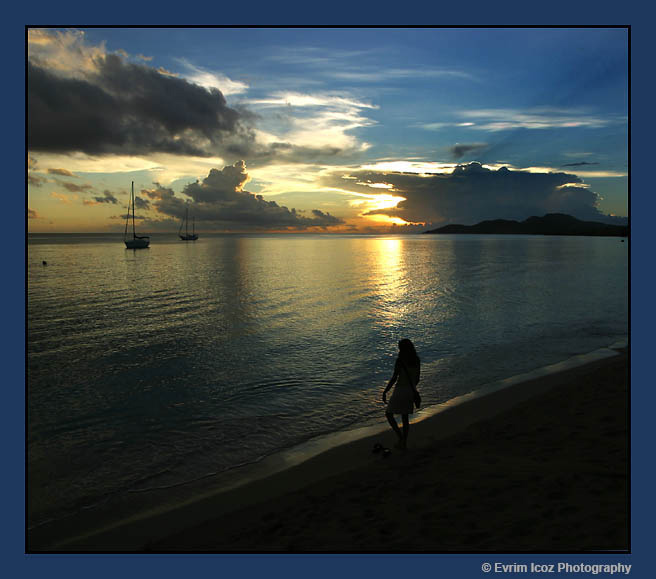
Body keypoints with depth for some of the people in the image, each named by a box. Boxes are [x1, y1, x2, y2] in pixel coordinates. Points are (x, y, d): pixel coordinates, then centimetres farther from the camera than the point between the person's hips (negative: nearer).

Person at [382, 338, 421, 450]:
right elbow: (417, 379, 9)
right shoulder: (417, 360, 3)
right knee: (405, 417, 17)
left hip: (400, 390, -6)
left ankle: (401, 438, -1)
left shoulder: (400, 360, -16)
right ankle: (404, 443, 20)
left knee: (389, 414, 9)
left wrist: (385, 392, -11)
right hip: (411, 390, 7)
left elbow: (394, 378, -18)